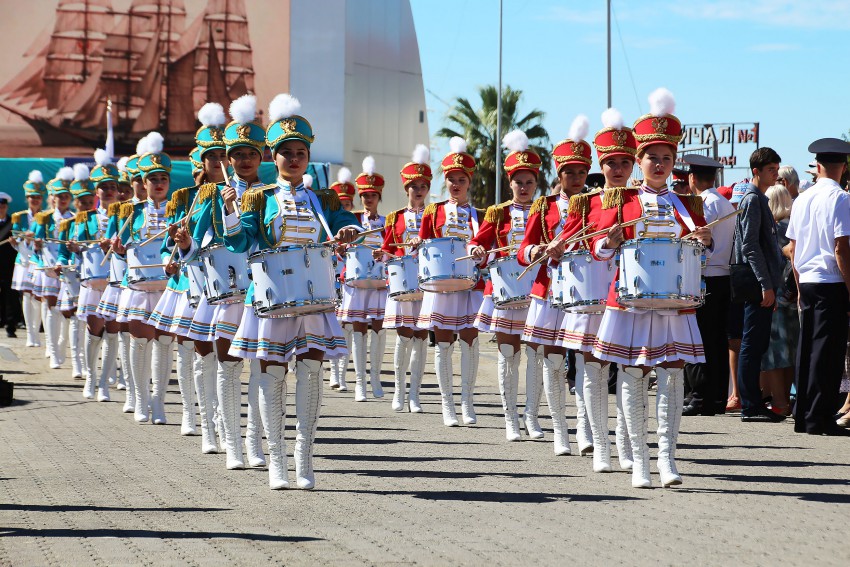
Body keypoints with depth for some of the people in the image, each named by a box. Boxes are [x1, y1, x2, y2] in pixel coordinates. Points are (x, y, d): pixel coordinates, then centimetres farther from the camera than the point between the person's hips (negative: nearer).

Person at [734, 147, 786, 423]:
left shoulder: (758, 199, 19)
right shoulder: (752, 199, -11)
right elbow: (750, 246, -18)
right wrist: (766, 285, -20)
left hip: (761, 285, 10)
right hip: (758, 285, -10)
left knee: (756, 346, 11)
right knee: (753, 346, -8)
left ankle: (753, 404, 15)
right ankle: (750, 407, -7)